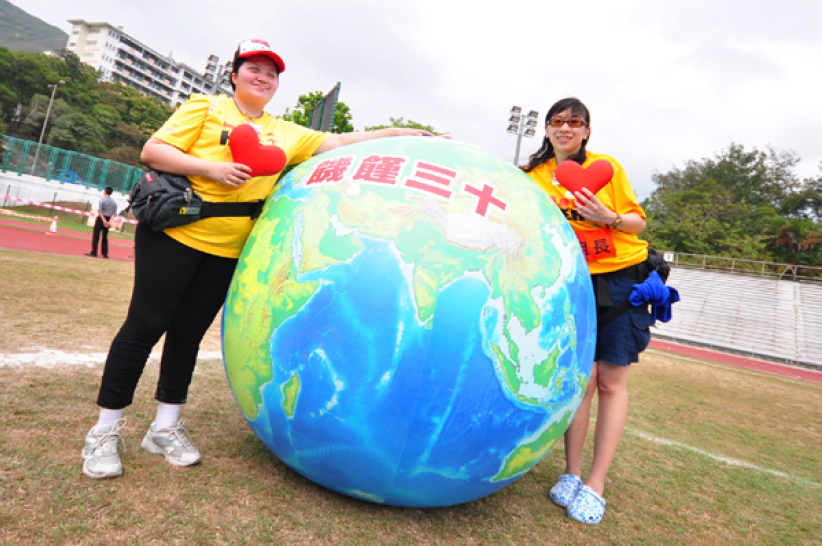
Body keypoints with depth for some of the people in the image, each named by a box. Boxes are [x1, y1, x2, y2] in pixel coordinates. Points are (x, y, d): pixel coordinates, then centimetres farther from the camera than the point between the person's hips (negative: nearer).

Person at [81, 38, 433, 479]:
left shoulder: (285, 134, 14)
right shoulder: (205, 107, 2)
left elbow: (339, 143, 12)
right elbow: (152, 151, -4)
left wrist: (396, 133, 7)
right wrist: (211, 168, -17)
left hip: (228, 250, 4)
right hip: (174, 233, -3)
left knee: (189, 334, 8)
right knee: (145, 326, -2)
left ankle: (165, 427, 22)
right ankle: (105, 430, 14)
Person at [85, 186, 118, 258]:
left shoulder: (102, 200, -8)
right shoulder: (114, 202, 6)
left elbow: (100, 211, -15)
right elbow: (114, 214, 0)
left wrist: (104, 220, -13)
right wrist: (109, 221, -5)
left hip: (101, 218, -5)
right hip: (108, 220, 5)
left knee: (96, 235, 1)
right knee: (105, 237, 11)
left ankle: (93, 252, 1)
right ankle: (105, 253, 10)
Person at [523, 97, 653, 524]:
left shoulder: (605, 166, -4)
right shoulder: (535, 175, 3)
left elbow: (638, 221, -1)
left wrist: (609, 218, -20)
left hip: (622, 278, -1)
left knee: (612, 382, 0)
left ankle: (595, 486, 10)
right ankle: (571, 474, 13)